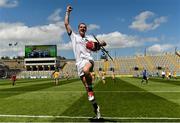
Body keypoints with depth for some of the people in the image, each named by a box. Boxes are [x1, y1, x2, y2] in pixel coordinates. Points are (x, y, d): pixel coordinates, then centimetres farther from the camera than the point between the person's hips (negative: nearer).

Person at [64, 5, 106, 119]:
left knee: (86, 70, -41)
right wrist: (68, 12, 20)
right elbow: (66, 24, 18)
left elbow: (96, 49, 17)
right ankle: (96, 108, 8)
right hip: (79, 62, 2)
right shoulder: (74, 36, 20)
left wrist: (101, 44, -4)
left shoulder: (89, 38, 19)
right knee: (87, 86, -3)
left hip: (88, 59, -1)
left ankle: (90, 89, -18)